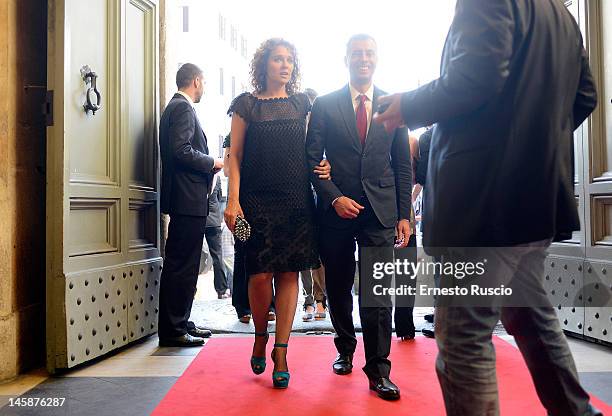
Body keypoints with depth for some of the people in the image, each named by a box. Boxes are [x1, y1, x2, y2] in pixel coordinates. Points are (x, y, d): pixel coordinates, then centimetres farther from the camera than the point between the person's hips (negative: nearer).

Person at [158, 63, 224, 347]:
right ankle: (173, 330, 1)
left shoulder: (176, 106, 22)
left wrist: (208, 164, 14)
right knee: (181, 265, -6)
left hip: (186, 199, 11)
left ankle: (180, 323, 23)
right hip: (188, 199, -11)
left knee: (182, 265, 14)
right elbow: (182, 150, -22)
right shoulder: (183, 107, -9)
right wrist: (212, 163, -9)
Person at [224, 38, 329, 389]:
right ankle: (260, 338, 21)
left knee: (288, 273, 1)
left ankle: (281, 351, 11)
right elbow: (235, 155, 3)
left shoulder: (302, 103, 14)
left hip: (297, 200, 2)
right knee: (260, 275, -6)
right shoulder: (246, 104, 6)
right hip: (258, 200, -2)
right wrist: (233, 200, -7)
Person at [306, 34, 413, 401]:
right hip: (336, 209, 0)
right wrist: (333, 198, -12)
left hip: (380, 210, 0)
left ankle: (378, 369, 7)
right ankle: (345, 350, 33)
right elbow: (312, 160, 1)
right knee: (338, 287, 12)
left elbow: (403, 165, 8)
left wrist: (404, 214, 2)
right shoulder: (325, 105, 4)